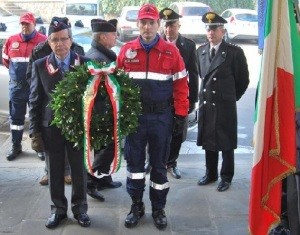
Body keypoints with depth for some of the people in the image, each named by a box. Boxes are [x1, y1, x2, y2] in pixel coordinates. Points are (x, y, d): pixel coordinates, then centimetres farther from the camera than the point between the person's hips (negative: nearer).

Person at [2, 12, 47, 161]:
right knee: (16, 117, 10)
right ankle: (16, 146, 22)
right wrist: (16, 71, 13)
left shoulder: (44, 41, -8)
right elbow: (5, 60, 16)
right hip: (16, 87, 3)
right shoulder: (11, 40, 3)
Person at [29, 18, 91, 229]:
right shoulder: (39, 65, 0)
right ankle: (58, 209, 28)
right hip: (51, 126, 1)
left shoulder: (85, 63, -3)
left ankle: (80, 208, 28)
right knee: (55, 171, 11)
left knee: (79, 170, 10)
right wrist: (35, 130, -1)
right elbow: (35, 100, 2)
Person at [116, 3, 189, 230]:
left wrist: (180, 114, -4)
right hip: (133, 116, 1)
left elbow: (181, 85, 0)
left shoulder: (171, 51, -2)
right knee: (134, 162, 9)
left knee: (159, 164, 9)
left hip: (161, 117, -1)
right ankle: (136, 206, 24)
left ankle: (158, 209, 23)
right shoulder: (127, 50, 2)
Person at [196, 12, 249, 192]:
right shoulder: (201, 51, 7)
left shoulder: (235, 52, -9)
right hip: (205, 103, 5)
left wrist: (231, 97, 5)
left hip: (225, 106, -5)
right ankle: (210, 174, 28)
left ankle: (226, 177, 19)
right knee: (208, 142, 14)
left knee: (226, 143, 6)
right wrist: (208, 91, 13)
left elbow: (243, 79, -2)